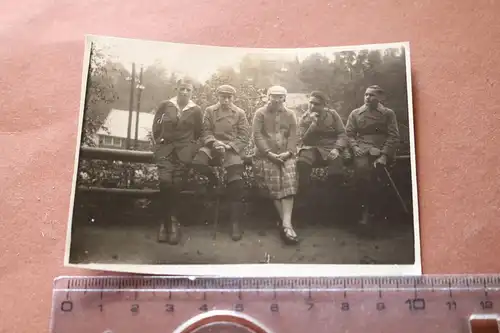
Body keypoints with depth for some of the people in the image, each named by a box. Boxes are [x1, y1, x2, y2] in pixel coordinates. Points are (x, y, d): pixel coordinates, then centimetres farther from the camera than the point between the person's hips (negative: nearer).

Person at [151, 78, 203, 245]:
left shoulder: (196, 110, 6)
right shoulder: (164, 106, 7)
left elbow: (198, 133, 14)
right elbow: (156, 127, 14)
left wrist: (191, 147, 6)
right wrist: (158, 143, 7)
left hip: (185, 151, 0)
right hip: (165, 148, 0)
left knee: (177, 184, -11)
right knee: (165, 181, -19)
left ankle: (167, 222, 5)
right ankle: (170, 222, -5)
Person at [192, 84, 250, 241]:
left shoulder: (240, 113, 8)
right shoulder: (209, 110, 10)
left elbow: (244, 136, 2)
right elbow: (206, 132, 3)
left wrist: (229, 146, -14)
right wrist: (215, 143, -18)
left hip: (233, 149, -1)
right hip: (213, 146, 1)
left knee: (236, 184, -18)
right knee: (198, 161, -33)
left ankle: (236, 222, -9)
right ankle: (213, 179, 1)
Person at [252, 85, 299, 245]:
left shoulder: (290, 114, 17)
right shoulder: (260, 113, 8)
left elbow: (293, 136, 8)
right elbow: (257, 135, -3)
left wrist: (288, 153, -10)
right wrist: (270, 153, -14)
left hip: (285, 155, 2)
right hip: (265, 155, -2)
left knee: (289, 183, -22)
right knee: (275, 186, -21)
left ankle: (286, 223, -29)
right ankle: (286, 223, -19)